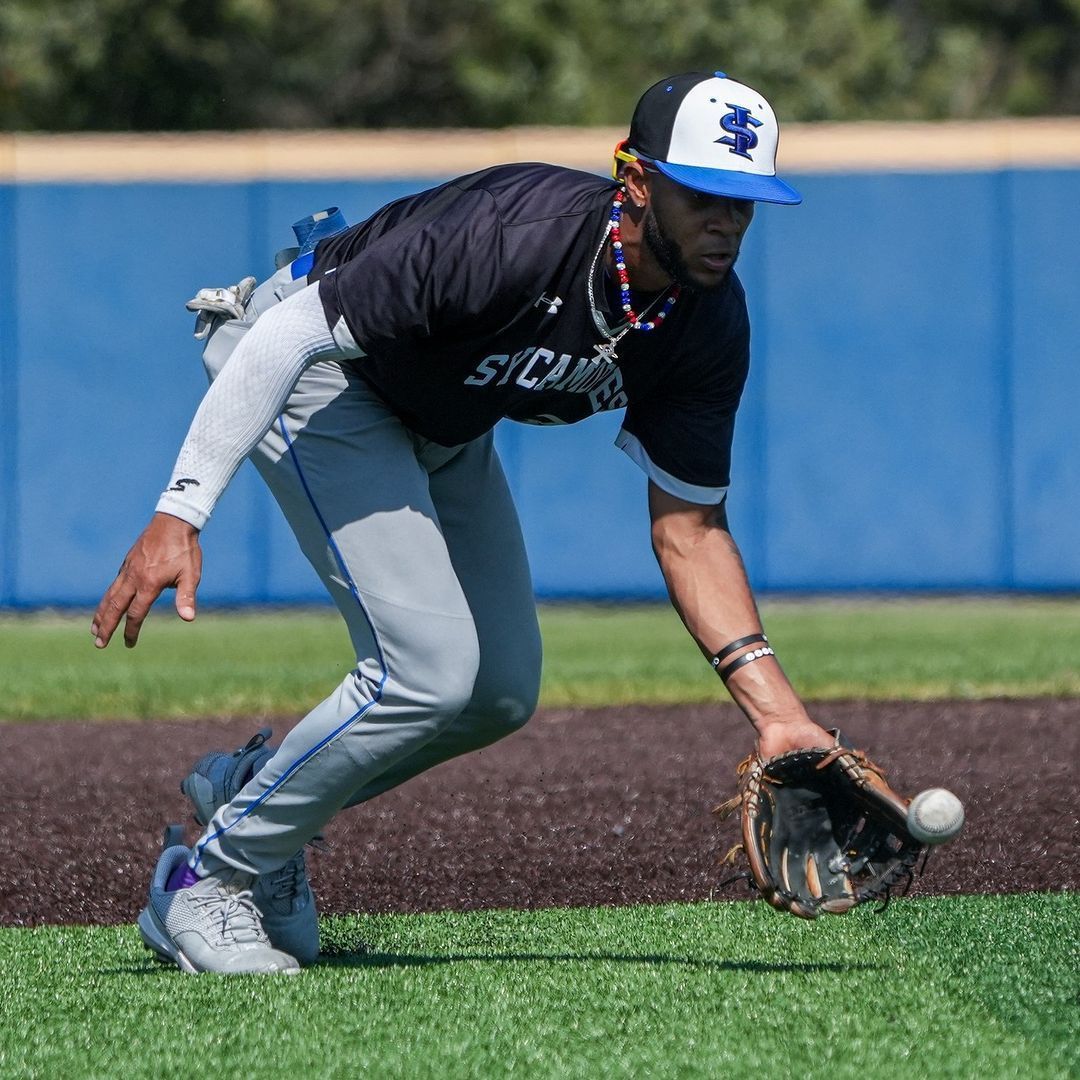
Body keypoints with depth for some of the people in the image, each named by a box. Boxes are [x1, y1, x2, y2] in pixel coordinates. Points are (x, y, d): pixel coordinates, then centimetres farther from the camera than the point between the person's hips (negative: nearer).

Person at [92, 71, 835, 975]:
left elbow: (689, 529, -10)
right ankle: (208, 882, -2)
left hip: (443, 421, 8)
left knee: (502, 693, 9)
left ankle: (255, 787, 30)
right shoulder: (512, 235, -38)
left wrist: (775, 707, -22)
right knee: (430, 668, -19)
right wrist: (179, 516, -39)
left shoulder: (711, 326, -17)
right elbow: (292, 334, -34)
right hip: (317, 370, -8)